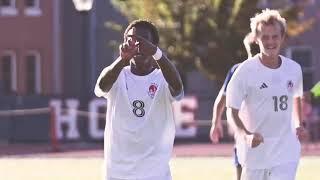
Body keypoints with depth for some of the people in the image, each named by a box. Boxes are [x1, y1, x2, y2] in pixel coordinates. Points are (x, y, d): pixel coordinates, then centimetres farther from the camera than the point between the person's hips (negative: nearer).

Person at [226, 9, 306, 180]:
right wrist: (246, 134, -25)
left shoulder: (294, 69, 1)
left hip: (286, 151, 2)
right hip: (256, 148, -2)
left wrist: (298, 124, 8)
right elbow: (232, 109, -9)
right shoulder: (246, 71, -12)